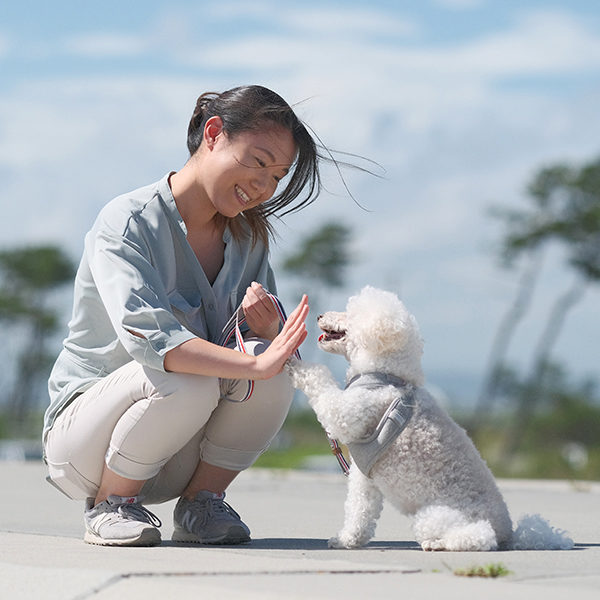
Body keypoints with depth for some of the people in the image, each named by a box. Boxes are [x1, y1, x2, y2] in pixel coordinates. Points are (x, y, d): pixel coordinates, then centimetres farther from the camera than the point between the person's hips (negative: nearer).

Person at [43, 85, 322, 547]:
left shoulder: (249, 238, 4)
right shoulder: (128, 222, -17)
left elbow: (269, 354, -2)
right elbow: (145, 334, -34)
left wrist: (267, 328, -26)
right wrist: (253, 364, -44)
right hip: (81, 433, -5)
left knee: (276, 368, -22)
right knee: (185, 380, -35)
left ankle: (201, 500, -4)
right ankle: (110, 506, -11)